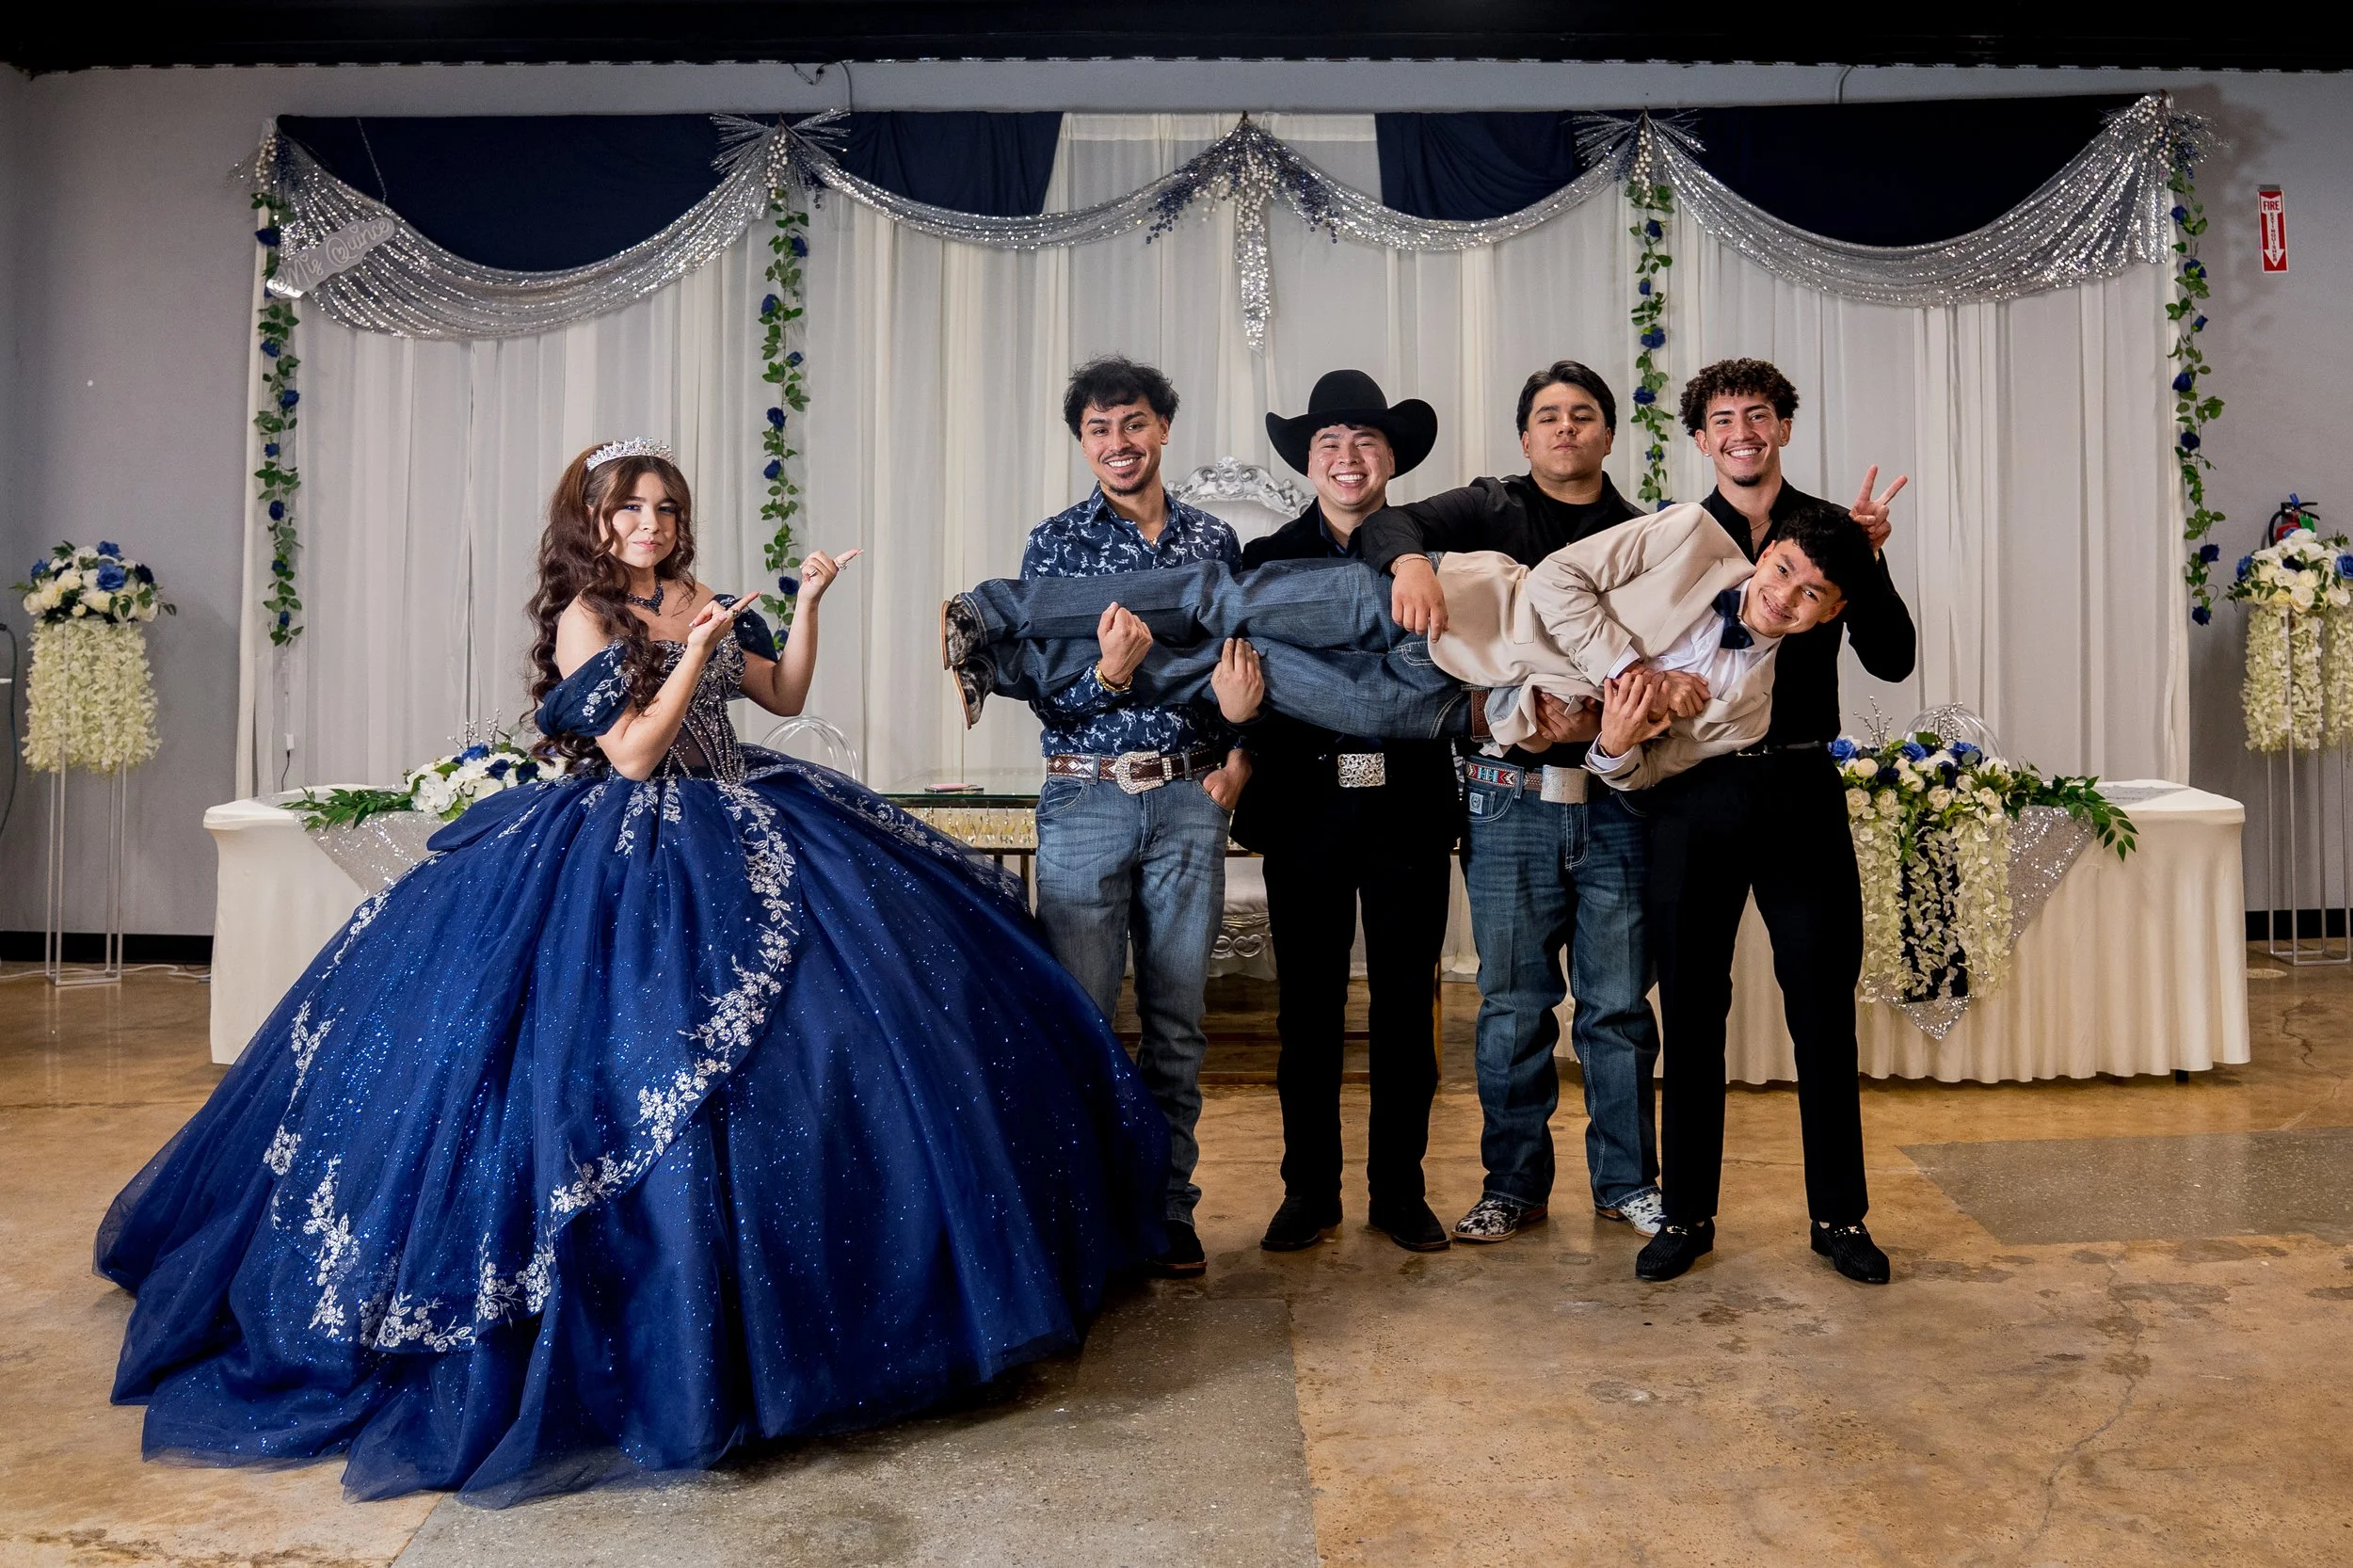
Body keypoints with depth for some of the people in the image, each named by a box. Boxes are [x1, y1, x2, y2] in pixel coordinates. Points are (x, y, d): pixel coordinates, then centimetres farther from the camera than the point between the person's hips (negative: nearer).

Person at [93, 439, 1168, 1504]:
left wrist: (807, 605, 5)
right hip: (633, 855, -7)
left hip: (737, 831, 7)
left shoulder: (706, 604, 10)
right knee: (629, 1052, -9)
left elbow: (786, 695, 15)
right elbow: (633, 753, -15)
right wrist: (696, 652, -18)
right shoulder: (585, 617, -8)